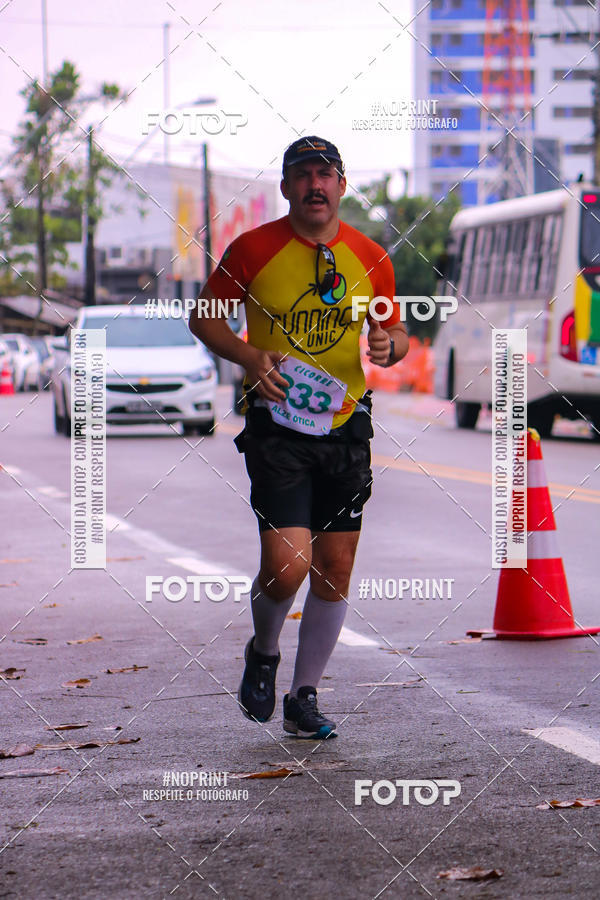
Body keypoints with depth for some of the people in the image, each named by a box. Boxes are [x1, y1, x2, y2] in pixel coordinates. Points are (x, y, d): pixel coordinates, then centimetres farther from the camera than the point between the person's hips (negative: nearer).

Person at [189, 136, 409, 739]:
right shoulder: (253, 249, -4)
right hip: (277, 424, -3)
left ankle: (303, 699, 19)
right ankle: (262, 653, 17)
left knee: (335, 571, 4)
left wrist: (389, 345, -8)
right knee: (287, 565, -16)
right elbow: (203, 317, 5)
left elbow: (395, 331, 17)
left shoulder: (370, 258, 5)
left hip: (346, 426, 3)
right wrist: (249, 356, -12)